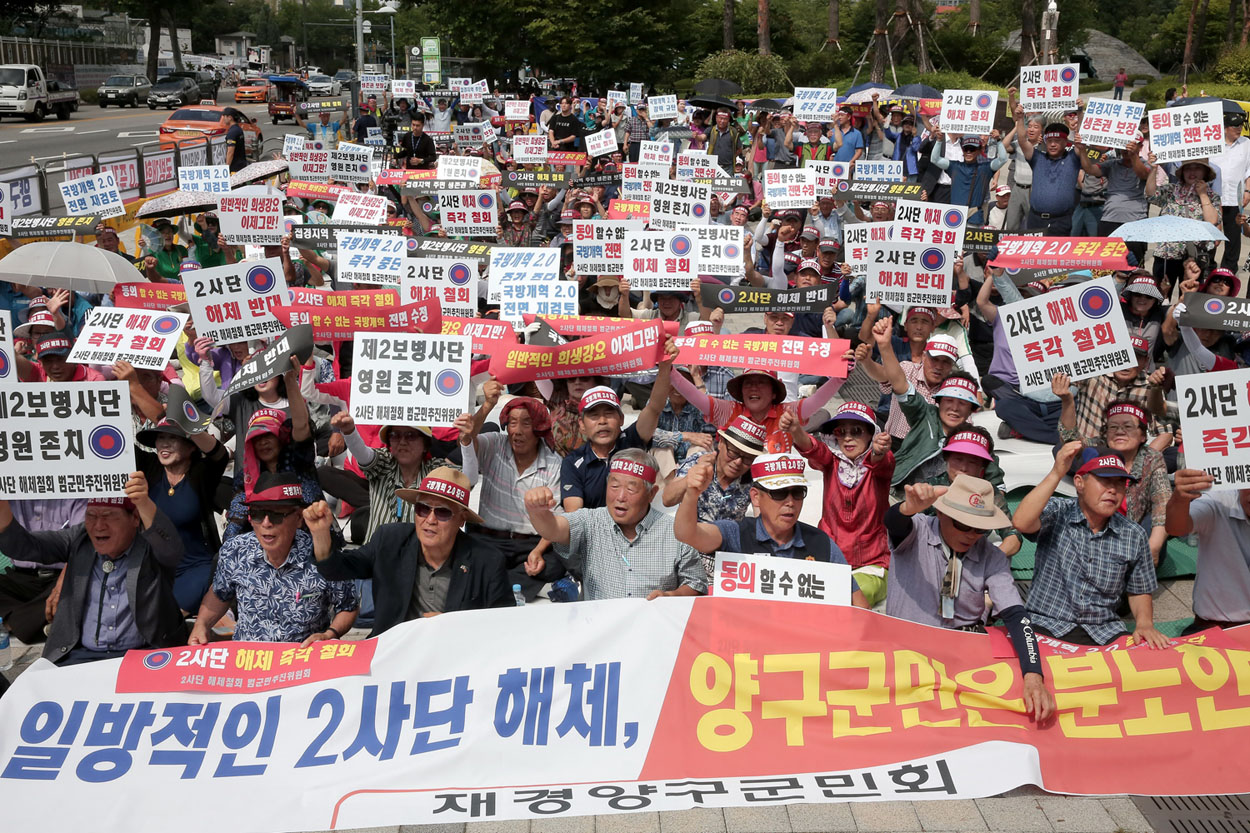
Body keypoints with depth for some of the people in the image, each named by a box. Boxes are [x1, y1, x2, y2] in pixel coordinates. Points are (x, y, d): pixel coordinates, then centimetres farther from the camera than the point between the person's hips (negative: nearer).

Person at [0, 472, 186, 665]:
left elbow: (171, 546, -28)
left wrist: (144, 503, -46)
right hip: (79, 654, 4)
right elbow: (25, 546, 1)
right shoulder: (79, 539, 8)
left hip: (142, 655, -4)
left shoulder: (150, 544, -5)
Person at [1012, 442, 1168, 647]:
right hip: (1046, 626, -4)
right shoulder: (1057, 513, -4)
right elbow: (1021, 522, -26)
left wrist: (1145, 624, -4)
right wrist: (1056, 473, -27)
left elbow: (1139, 592, 17)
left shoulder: (1133, 536, 6)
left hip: (1104, 634, 4)